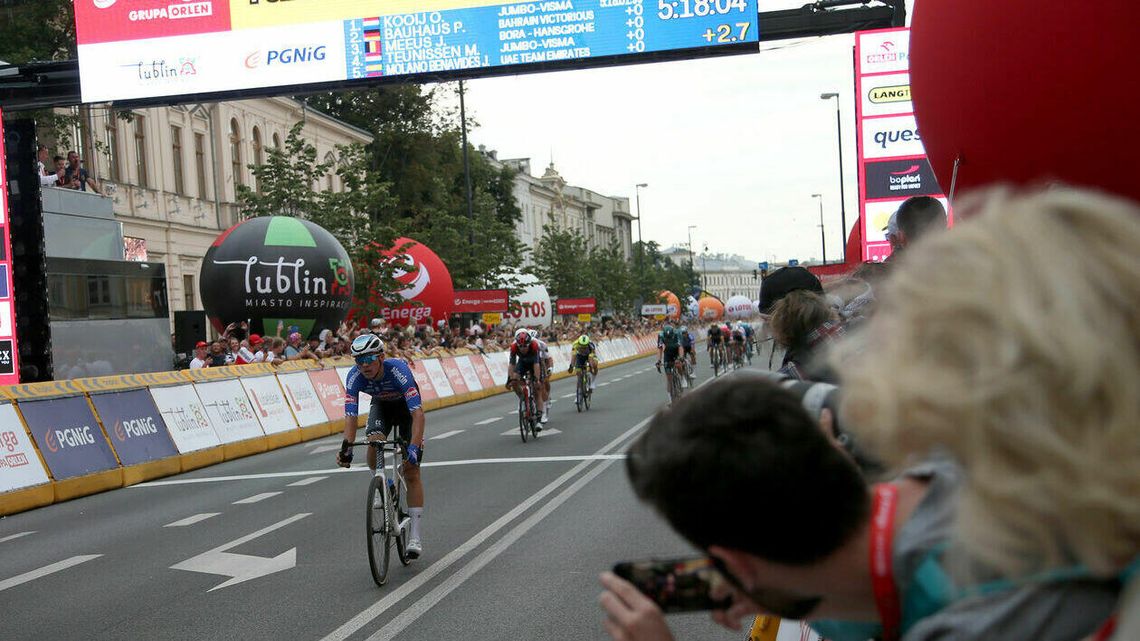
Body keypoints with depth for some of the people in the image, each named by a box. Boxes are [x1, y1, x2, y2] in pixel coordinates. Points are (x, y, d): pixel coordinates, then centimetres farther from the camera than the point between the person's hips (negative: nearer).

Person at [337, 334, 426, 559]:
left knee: (411, 471, -10)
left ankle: (415, 533, -6)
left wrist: (414, 447, -56)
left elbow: (418, 413, -45)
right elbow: (350, 416, -32)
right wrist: (346, 448, -46)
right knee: (373, 445, -28)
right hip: (381, 405, 3)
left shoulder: (398, 370, -39)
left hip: (406, 406, -3)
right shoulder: (354, 377, -29)